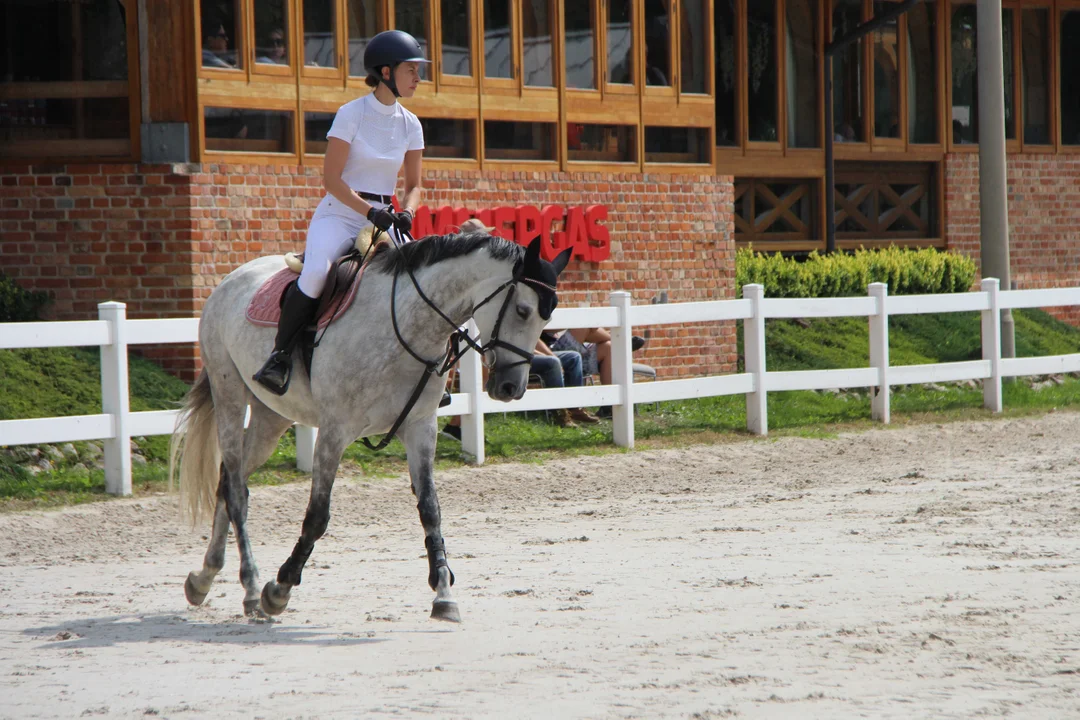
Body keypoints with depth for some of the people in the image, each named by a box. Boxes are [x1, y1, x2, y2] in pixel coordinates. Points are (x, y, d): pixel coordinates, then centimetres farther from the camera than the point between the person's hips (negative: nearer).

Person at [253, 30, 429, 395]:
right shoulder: (351, 114, -7)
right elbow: (331, 179, -11)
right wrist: (369, 212, -21)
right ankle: (281, 355, -20)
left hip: (382, 221, 5)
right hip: (339, 216, -5)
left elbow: (413, 186, 13)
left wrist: (405, 214, -9)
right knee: (315, 273, -33)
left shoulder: (410, 124, 8)